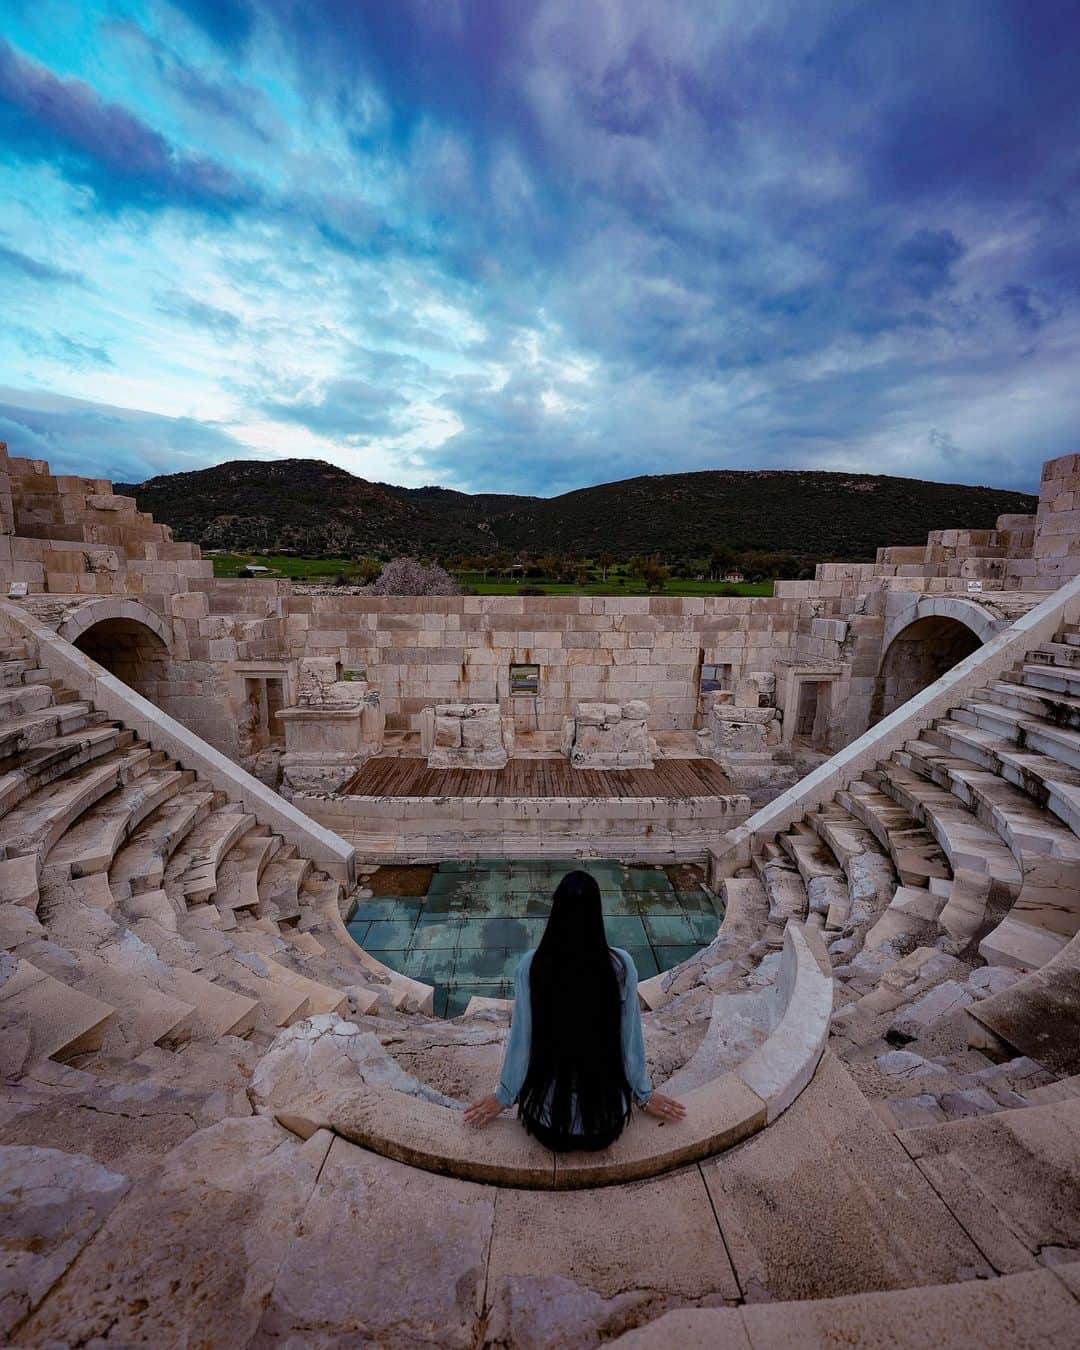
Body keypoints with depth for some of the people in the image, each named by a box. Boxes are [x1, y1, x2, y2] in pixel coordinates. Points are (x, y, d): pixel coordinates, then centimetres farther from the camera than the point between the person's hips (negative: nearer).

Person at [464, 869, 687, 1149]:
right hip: (607, 1120, 0)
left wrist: (503, 1097, 9)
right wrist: (645, 1095, 12)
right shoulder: (620, 964, -17)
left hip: (547, 1122, 0)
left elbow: (521, 1040, -8)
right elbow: (630, 1039, -6)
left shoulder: (531, 965, -18)